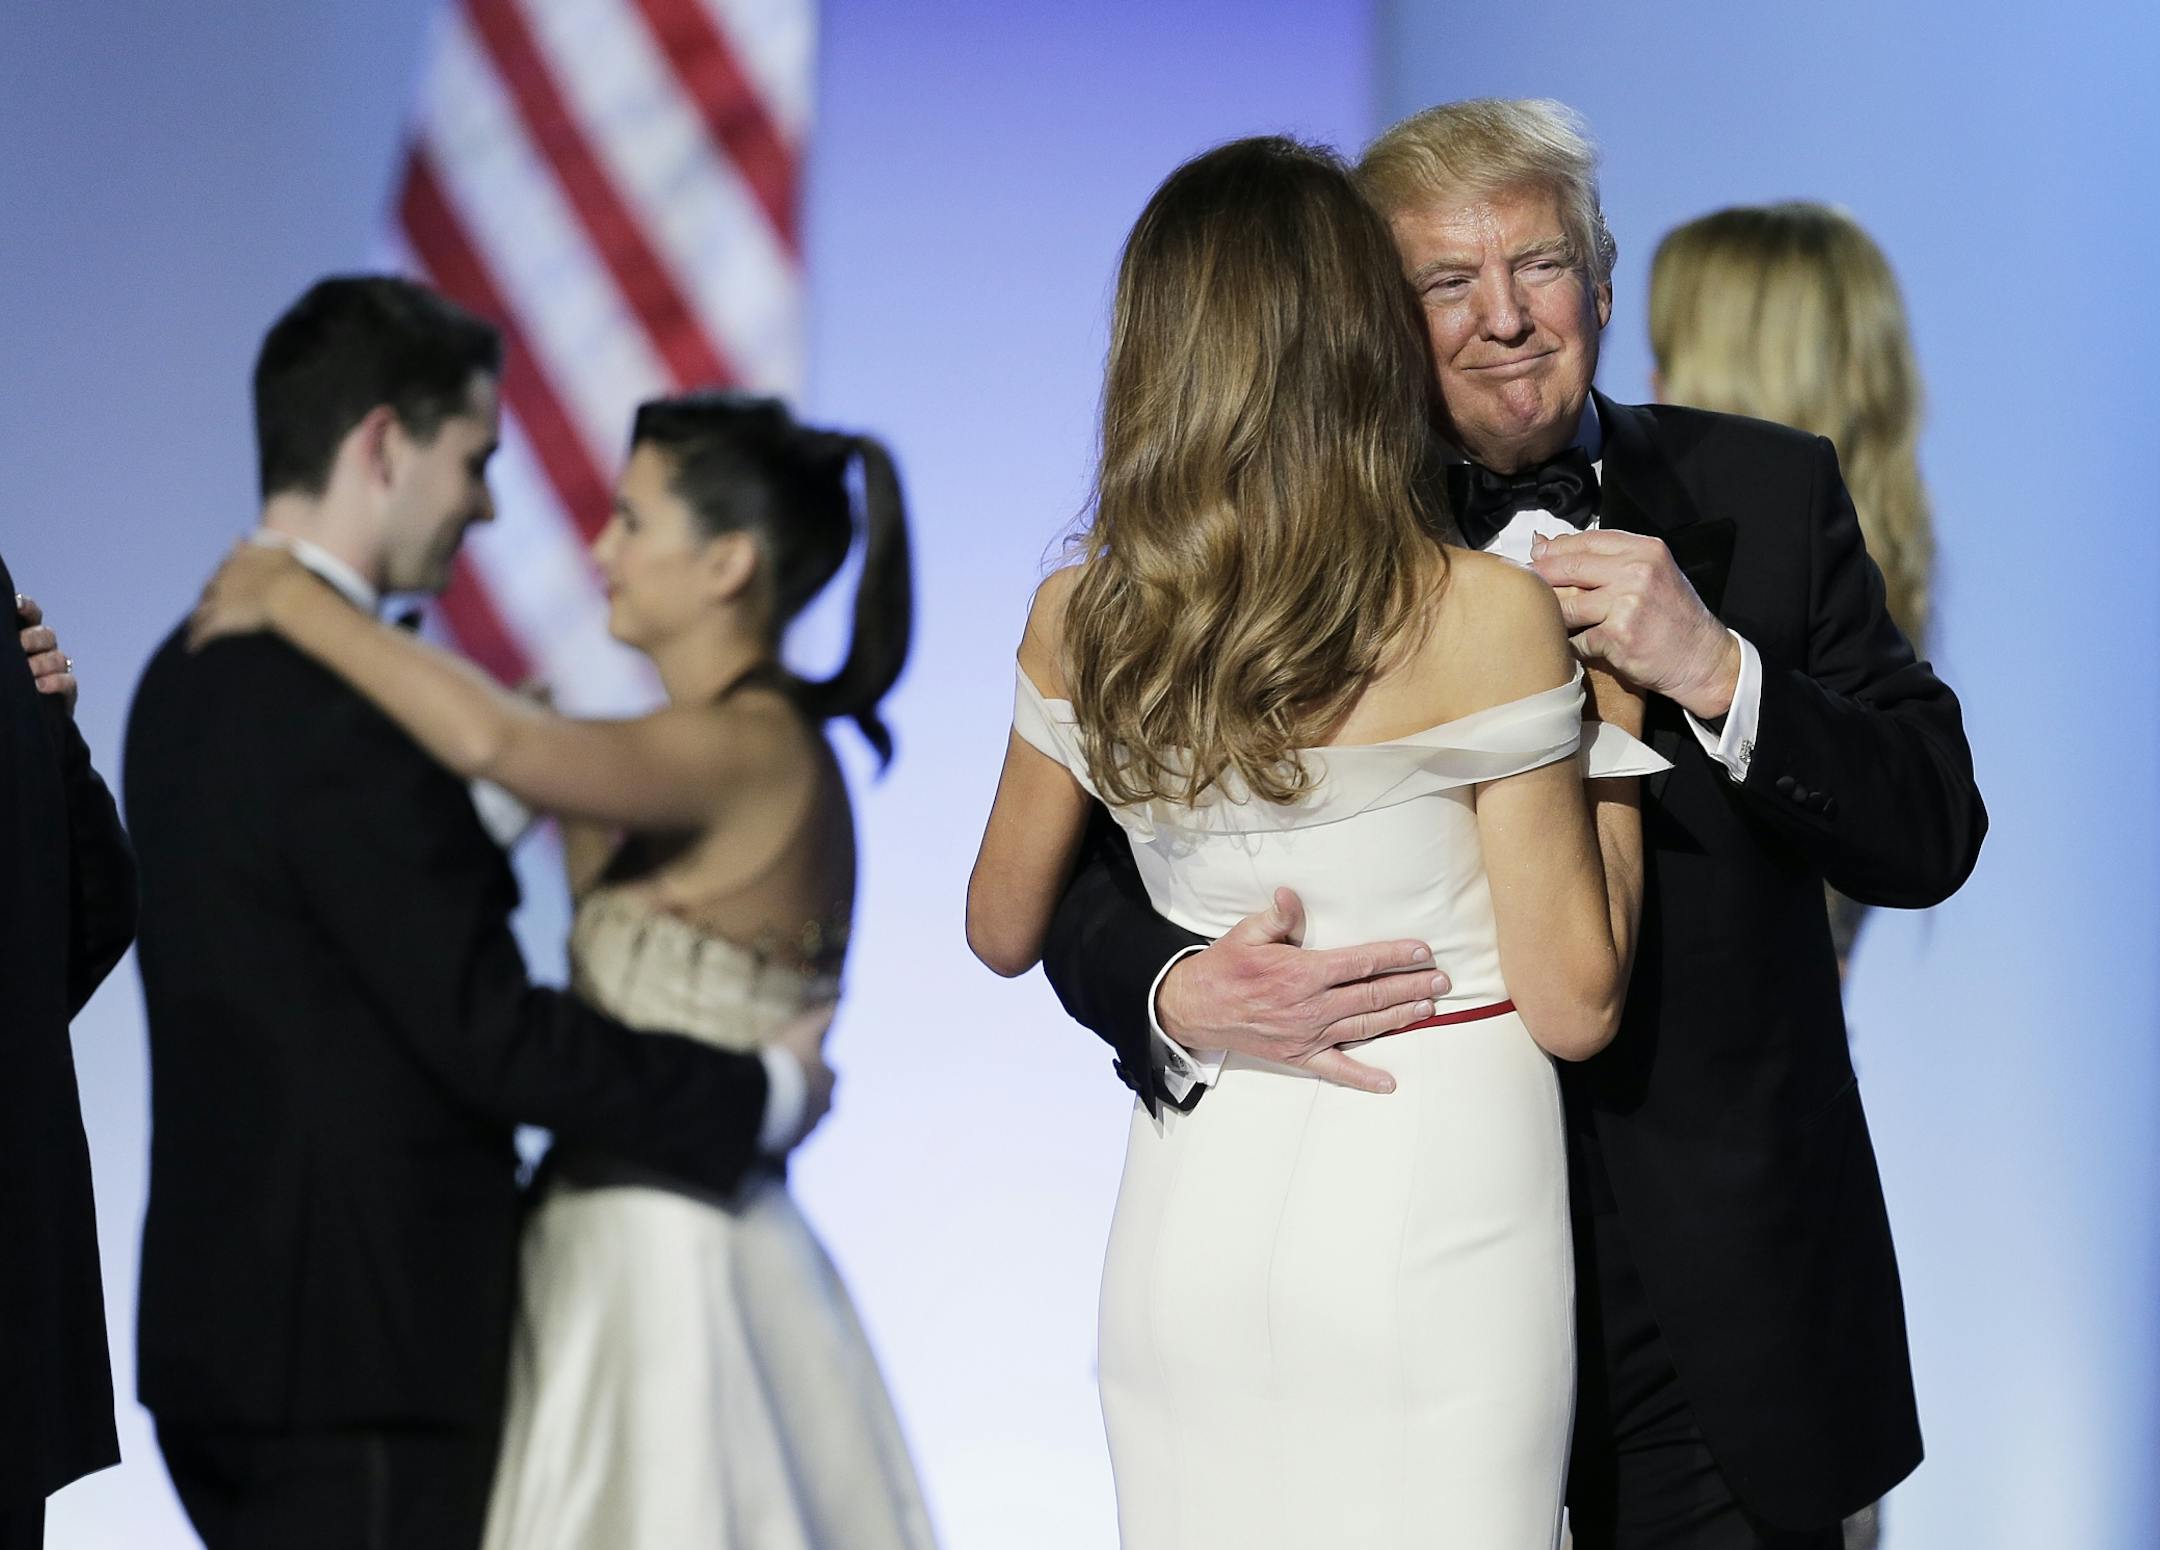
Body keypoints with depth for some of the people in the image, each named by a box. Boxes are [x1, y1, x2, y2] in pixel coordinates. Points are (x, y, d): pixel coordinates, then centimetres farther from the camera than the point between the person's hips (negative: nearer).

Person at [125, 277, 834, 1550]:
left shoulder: (195, 674, 13)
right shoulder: (338, 712, -18)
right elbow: (483, 1027, -18)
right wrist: (761, 1097, -8)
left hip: (229, 1329, 10)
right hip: (356, 1351, -10)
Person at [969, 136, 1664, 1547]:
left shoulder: (1081, 618, -1)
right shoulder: (1485, 616, -14)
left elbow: (1004, 930, 15)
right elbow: (1574, 1005, -10)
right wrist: (1614, 738, 0)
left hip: (1191, 1207, 5)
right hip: (1429, 1218, -4)